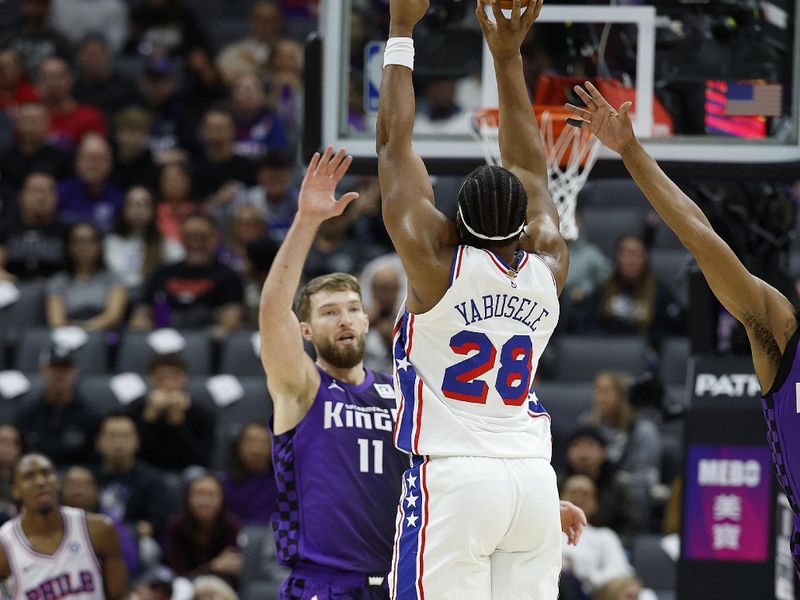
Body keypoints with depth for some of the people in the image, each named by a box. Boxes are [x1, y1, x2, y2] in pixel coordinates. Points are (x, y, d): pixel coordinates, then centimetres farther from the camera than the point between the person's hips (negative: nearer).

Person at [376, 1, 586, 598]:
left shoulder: (439, 263, -6)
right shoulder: (548, 269, 6)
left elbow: (394, 143, 1)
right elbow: (531, 167, 20)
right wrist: (507, 55, 24)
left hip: (453, 479, -5)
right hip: (534, 480, 5)